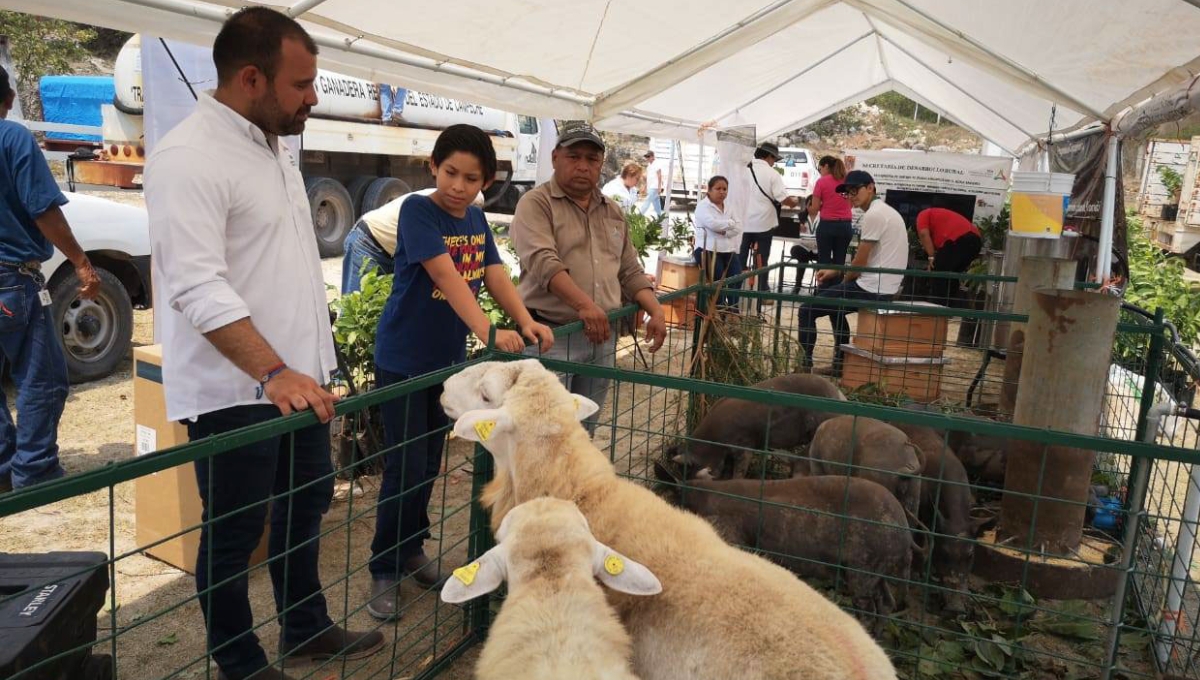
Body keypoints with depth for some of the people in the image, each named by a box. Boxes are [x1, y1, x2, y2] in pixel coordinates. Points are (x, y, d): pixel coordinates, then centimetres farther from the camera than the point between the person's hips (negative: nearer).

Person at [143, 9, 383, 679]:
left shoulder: (277, 147, 11)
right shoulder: (190, 158, -17)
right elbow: (199, 287, -25)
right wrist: (274, 374, -32)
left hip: (300, 379, 9)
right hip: (235, 392, -9)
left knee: (307, 508, 20)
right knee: (234, 535, 7)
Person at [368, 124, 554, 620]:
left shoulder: (477, 220, 5)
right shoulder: (417, 210, -16)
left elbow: (496, 275, -3)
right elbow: (446, 275, -28)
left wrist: (526, 323, -20)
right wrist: (487, 331, -39)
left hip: (448, 359, 7)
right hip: (403, 361, -6)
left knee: (430, 465, 16)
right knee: (405, 470, -3)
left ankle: (412, 550, 33)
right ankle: (384, 570, 13)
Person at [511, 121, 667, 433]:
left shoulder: (613, 212, 17)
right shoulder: (536, 203, -5)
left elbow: (630, 272, 19)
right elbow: (543, 262, -21)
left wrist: (656, 311, 2)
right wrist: (585, 305, -33)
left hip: (602, 335, 6)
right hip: (552, 335, -6)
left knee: (584, 431, 14)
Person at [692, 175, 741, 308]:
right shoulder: (703, 206, 0)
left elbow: (737, 230, 8)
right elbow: (713, 224, -18)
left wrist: (724, 231, -11)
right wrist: (731, 223, -3)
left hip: (728, 250, 5)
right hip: (708, 249, -5)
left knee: (737, 276, -19)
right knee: (718, 277, -26)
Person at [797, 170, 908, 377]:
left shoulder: (873, 215, -17)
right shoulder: (885, 211, 15)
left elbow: (860, 263, -15)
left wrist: (844, 281, 6)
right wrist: (834, 271, 17)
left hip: (872, 289, -11)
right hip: (884, 287, 11)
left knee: (806, 311, -6)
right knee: (835, 305, 34)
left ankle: (805, 365, 0)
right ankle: (841, 363, 32)